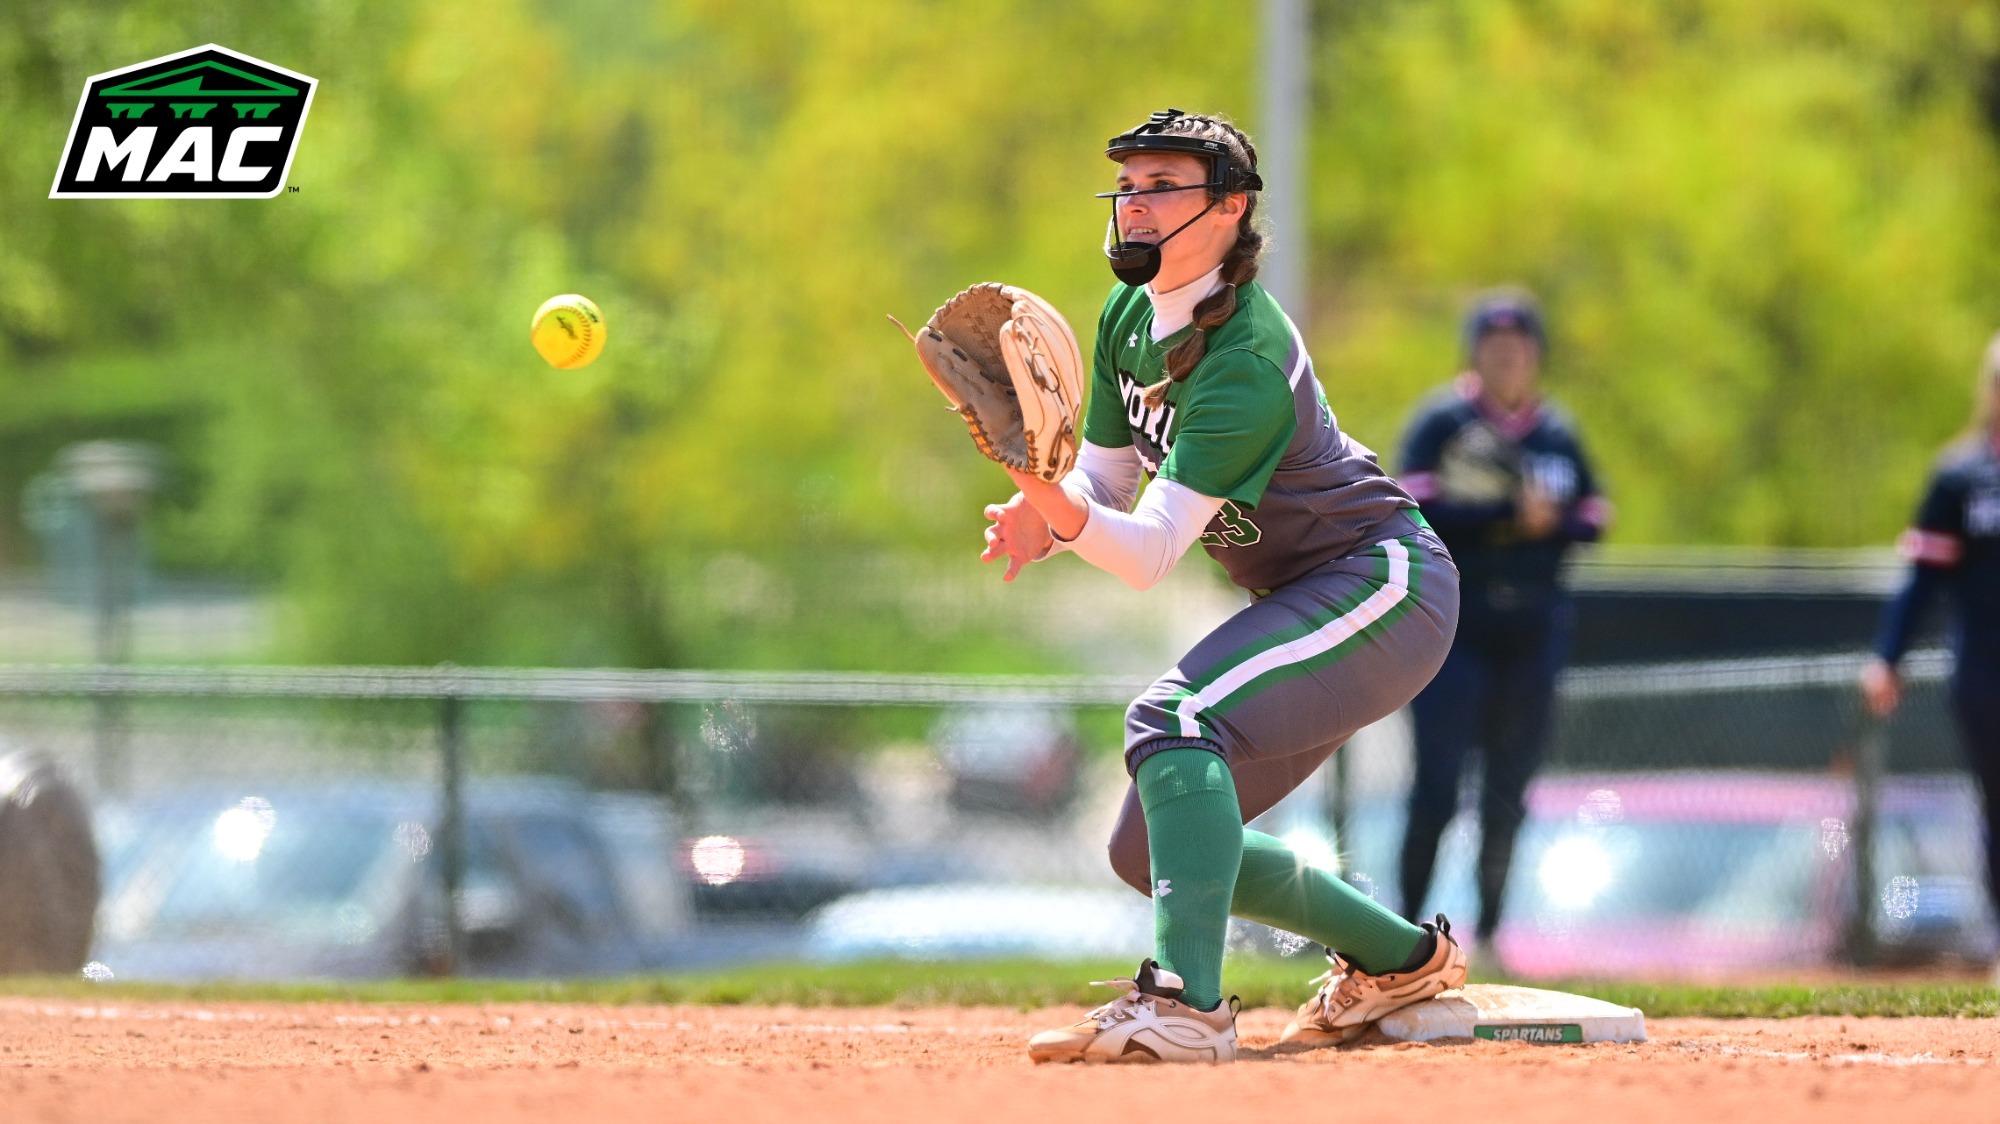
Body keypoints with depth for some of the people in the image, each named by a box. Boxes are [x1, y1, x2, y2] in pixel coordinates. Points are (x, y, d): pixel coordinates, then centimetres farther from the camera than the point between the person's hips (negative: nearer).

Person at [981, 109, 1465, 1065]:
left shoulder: (1244, 359, -25)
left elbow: (1150, 554, -32)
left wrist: (1070, 513, -51)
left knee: (1173, 719, -32)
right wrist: (1046, 515, -16)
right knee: (1151, 852, 9)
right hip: (1304, 601, 10)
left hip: (1381, 583, -10)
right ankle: (1399, 958, 28)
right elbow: (1106, 486, 6)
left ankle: (1186, 1006, -43)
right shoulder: (1129, 317, 3)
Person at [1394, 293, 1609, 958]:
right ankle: (1406, 924, -1)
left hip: (1531, 627, 4)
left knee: (1509, 790, 5)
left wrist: (1547, 524, -10)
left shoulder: (1557, 435, 12)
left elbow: (1592, 521, 12)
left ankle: (1488, 929, 12)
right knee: (1437, 786, -9)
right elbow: (1418, 511, -12)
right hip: (1453, 623, -4)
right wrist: (1511, 514, -18)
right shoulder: (1442, 422, -1)